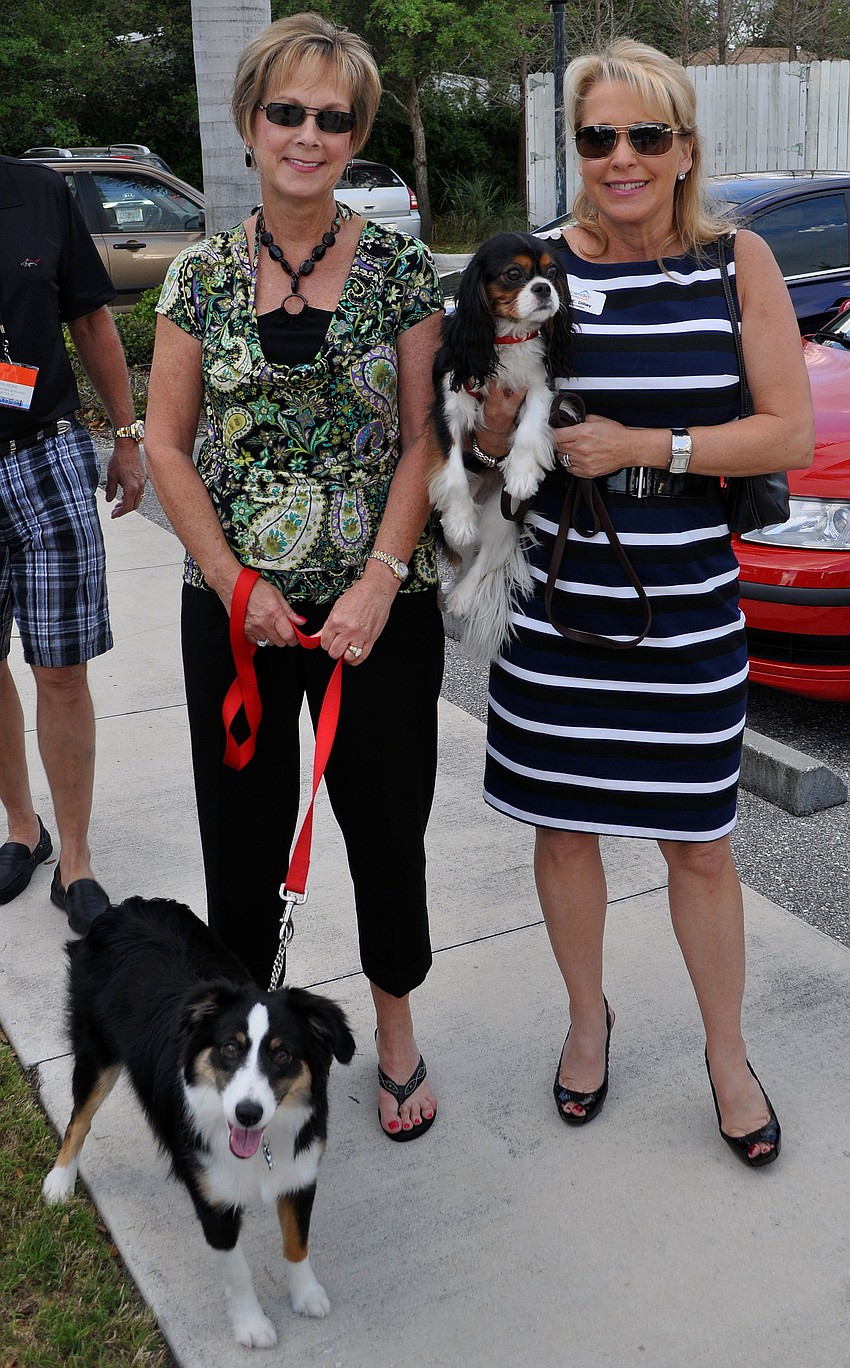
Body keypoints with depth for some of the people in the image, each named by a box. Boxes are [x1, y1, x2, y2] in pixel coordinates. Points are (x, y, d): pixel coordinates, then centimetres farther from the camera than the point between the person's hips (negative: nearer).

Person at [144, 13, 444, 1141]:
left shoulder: (399, 266, -1)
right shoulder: (205, 274, 2)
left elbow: (424, 439, -3)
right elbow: (166, 445, 2)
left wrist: (379, 583, -13)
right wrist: (237, 584, -8)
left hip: (381, 603, -1)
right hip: (234, 607, 1)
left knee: (388, 824, 10)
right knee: (243, 830, 10)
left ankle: (396, 1022, 34)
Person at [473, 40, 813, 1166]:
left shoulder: (737, 263, -2)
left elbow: (791, 435, -8)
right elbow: (488, 441, 5)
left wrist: (643, 447, -17)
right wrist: (503, 403, -18)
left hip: (688, 608, -1)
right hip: (556, 599, 1)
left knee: (699, 845, 9)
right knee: (564, 826, 13)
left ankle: (727, 1056, 31)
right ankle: (588, 1018, 38)